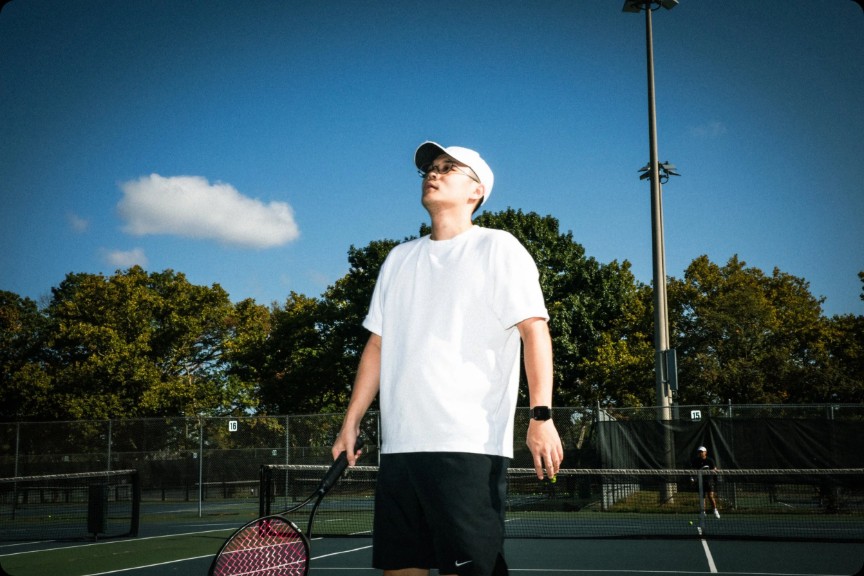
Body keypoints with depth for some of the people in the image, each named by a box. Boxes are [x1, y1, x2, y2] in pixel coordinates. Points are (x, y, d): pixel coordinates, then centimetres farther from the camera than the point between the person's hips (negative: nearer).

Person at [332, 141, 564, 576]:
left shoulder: (497, 248, 2)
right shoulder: (399, 258, 20)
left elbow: (534, 330, -7)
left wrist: (541, 415, -18)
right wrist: (351, 421, 15)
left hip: (469, 446, -6)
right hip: (399, 445, 6)